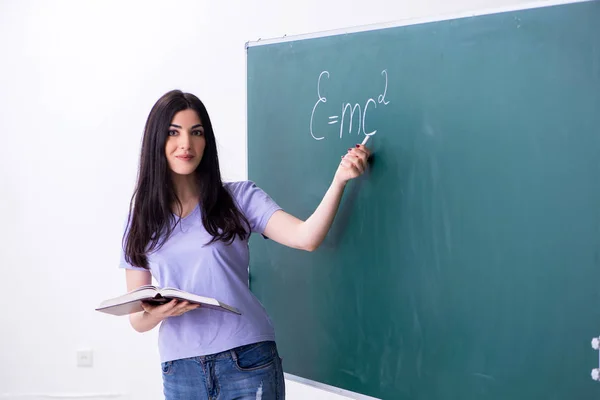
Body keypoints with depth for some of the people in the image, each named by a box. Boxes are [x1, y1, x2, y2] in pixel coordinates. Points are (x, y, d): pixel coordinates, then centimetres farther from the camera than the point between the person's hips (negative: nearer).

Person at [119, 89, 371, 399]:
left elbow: (306, 238, -11)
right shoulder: (142, 218, 8)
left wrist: (339, 178, -23)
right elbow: (138, 321, 8)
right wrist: (158, 312, -14)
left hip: (247, 362, -2)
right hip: (180, 371, 2)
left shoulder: (240, 197, 3)